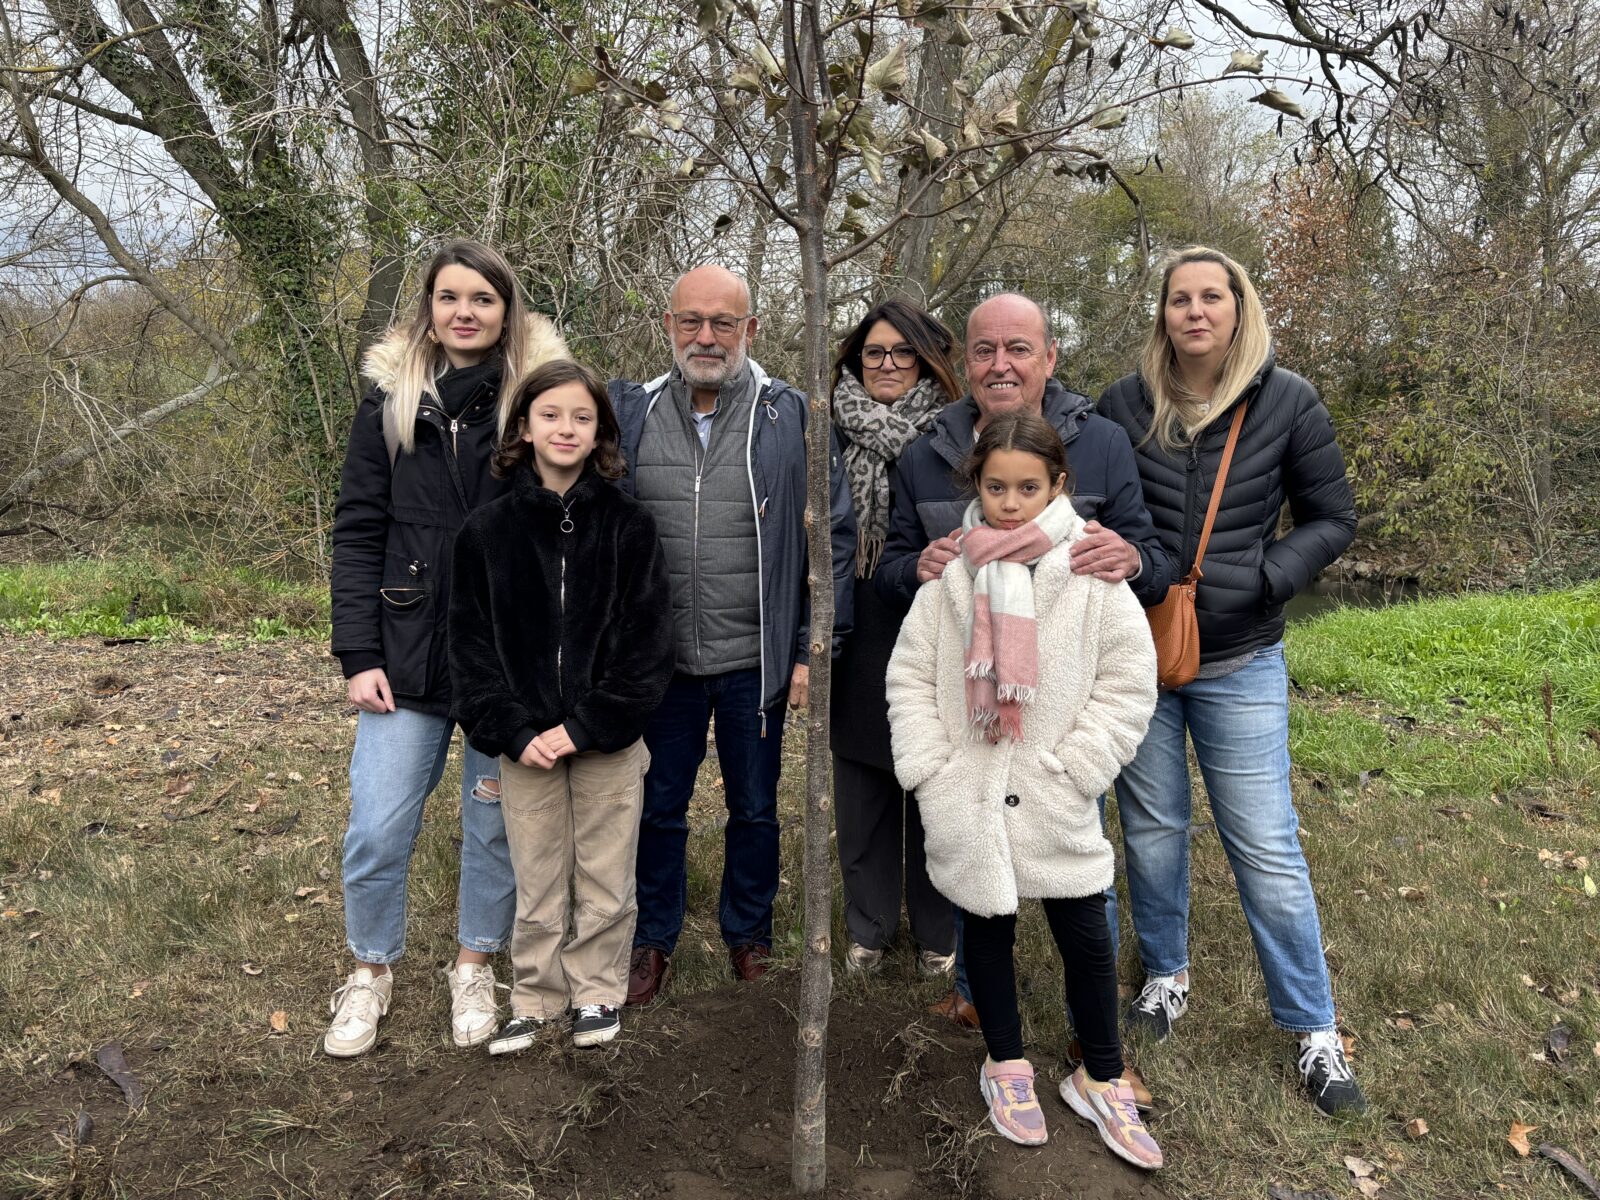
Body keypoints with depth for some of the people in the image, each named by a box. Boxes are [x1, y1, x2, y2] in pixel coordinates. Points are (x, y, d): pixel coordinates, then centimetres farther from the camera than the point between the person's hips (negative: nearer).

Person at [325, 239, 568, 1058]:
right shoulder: (391, 398, 3)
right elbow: (357, 531, 3)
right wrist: (359, 654, -5)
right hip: (408, 652, 1)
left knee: (496, 825, 11)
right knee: (376, 831, 3)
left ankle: (475, 967, 32)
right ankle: (371, 971, 28)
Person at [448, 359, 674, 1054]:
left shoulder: (628, 524, -4)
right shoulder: (487, 531, 0)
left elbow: (647, 639, -7)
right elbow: (471, 641, 1)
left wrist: (584, 725, -13)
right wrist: (513, 732, -10)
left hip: (608, 736, -1)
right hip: (525, 742, 1)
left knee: (605, 878, 10)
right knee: (536, 880, 10)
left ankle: (596, 991, 29)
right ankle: (535, 998, 29)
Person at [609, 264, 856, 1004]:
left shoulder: (791, 417, -5)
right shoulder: (630, 412, 1)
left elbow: (834, 536, -4)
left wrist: (814, 649, -6)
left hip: (756, 659, -1)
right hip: (659, 658, 2)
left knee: (755, 809, 15)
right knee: (657, 807, 14)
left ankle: (749, 935, 36)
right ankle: (653, 938, 34)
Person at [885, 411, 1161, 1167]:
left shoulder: (1093, 574, -9)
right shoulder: (950, 573, -2)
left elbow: (1128, 685, -7)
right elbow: (909, 676, 1)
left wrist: (1070, 774, -13)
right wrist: (931, 770, -7)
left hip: (1056, 808, -1)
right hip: (966, 804, 2)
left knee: (1087, 940, 10)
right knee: (986, 932, 17)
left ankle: (1101, 1079, 32)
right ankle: (1005, 1064, 38)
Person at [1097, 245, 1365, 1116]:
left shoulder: (1286, 403, -6)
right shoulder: (1125, 405, -3)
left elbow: (1332, 519, 0)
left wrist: (1262, 580, -14)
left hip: (1239, 663, -1)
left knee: (1266, 847, 1)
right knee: (1152, 829, 14)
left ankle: (1314, 1030, 18)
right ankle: (1165, 973, 37)